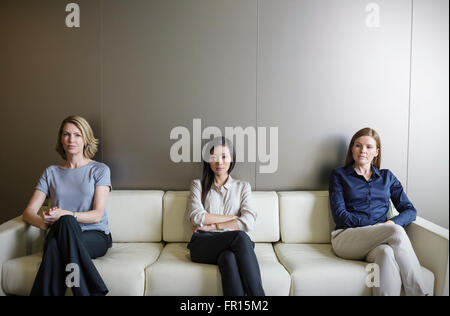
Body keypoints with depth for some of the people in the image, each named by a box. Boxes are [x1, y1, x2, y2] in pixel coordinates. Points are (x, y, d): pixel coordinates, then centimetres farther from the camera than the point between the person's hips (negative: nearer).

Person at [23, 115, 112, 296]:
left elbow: (97, 214, -4)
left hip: (95, 236, -2)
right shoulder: (51, 172, 16)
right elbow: (28, 212, 9)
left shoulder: (99, 170, 6)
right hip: (61, 234, 2)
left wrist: (65, 215, -21)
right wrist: (43, 222, -15)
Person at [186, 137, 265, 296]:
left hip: (231, 247, 1)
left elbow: (248, 222, -1)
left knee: (228, 257, -38)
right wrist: (233, 218, -3)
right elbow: (196, 217, -3)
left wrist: (213, 225, -5)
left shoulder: (243, 186, 17)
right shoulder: (198, 185, 16)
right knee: (240, 237, -34)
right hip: (203, 245, -1)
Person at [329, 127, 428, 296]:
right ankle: (419, 293, -31)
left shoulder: (387, 176, 21)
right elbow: (339, 215, 0)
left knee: (386, 253, -37)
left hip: (379, 238, 2)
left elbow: (410, 210, 14)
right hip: (346, 237, -2)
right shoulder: (339, 175, 11)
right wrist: (374, 225, -12)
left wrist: (393, 223, -10)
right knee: (396, 232, -31)